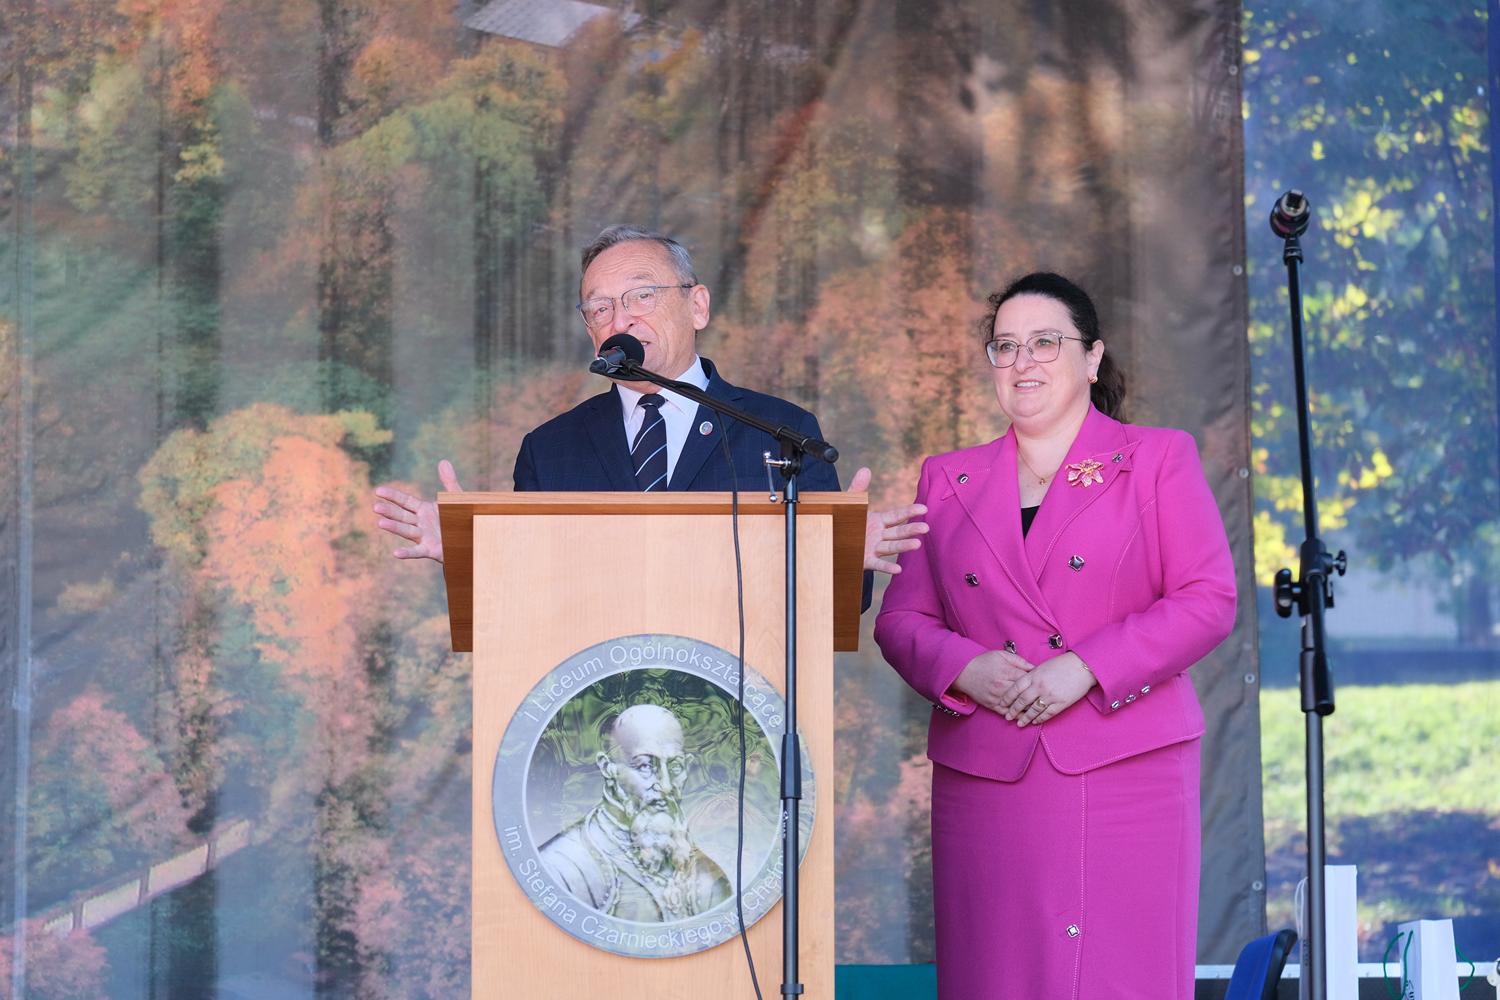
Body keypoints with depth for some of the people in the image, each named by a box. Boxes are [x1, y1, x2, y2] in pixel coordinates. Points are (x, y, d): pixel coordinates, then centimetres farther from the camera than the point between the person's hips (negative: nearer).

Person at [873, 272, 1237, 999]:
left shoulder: (1159, 460, 9)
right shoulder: (949, 479, 17)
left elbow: (1209, 600, -1)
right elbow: (902, 619, 13)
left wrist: (1085, 668, -12)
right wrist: (965, 669, -9)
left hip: (1123, 770, -2)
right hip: (983, 776, 3)